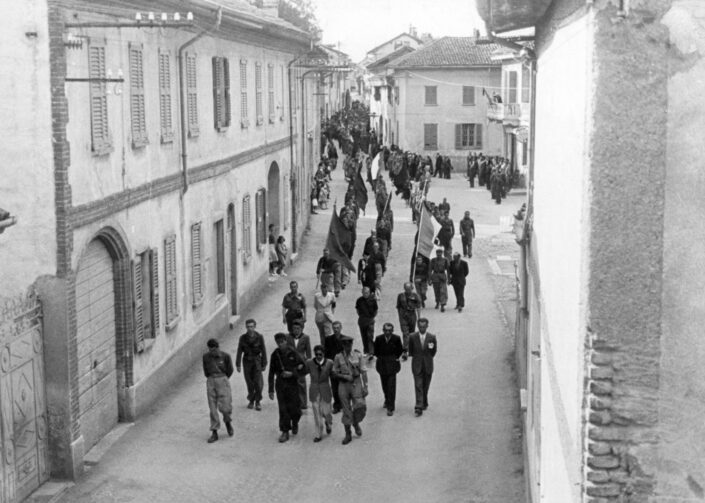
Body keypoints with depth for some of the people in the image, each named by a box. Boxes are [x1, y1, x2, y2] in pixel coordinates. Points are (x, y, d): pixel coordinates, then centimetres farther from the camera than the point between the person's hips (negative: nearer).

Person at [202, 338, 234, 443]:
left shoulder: (225, 356, -3)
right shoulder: (206, 357, 5)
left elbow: (230, 370, 6)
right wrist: (211, 378, 14)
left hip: (222, 380, -3)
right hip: (210, 381, 3)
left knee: (225, 406, -10)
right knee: (212, 408, 1)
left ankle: (228, 422, 22)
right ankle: (214, 432, 6)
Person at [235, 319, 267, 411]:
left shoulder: (259, 337, -6)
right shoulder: (243, 338, -4)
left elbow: (263, 351, 0)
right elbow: (239, 352, 1)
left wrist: (264, 364, 2)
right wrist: (238, 365, -1)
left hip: (257, 361, -1)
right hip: (247, 361, 1)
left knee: (258, 382, -10)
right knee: (249, 383, 6)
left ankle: (258, 401, 4)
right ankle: (251, 400, 23)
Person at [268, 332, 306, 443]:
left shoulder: (293, 353, -6)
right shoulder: (275, 355, 0)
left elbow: (303, 367, -1)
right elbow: (271, 373, 4)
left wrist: (292, 373, -16)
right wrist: (271, 389, 1)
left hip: (293, 383, -1)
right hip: (280, 383, 1)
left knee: (294, 408, 1)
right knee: (283, 409, -1)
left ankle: (295, 423, 31)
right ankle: (285, 432, 6)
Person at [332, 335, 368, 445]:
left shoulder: (358, 355, -1)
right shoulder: (338, 357, 0)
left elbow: (363, 372, 1)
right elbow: (334, 373, 4)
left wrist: (365, 386, -3)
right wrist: (344, 376, -13)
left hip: (356, 383, 0)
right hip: (343, 384, 1)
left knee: (360, 405, -16)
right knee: (346, 409, 4)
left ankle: (356, 424, 15)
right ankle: (348, 434, 17)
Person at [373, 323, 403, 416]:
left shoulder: (396, 338, -10)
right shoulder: (378, 338, -7)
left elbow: (400, 350, 4)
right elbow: (375, 350, 7)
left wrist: (395, 358, -2)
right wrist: (381, 358, 1)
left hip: (392, 365, -2)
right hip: (382, 364, 2)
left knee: (391, 386, -8)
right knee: (384, 385, 15)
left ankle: (390, 408, -5)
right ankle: (387, 400, 41)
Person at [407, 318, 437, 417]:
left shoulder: (432, 337, -7)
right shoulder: (412, 337, -7)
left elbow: (434, 352, 7)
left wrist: (427, 359, -1)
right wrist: (417, 358, 6)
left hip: (428, 366, 1)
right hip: (417, 366, -1)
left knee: (425, 386, 13)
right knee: (418, 386, -8)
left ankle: (424, 403, 34)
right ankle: (418, 408, -11)